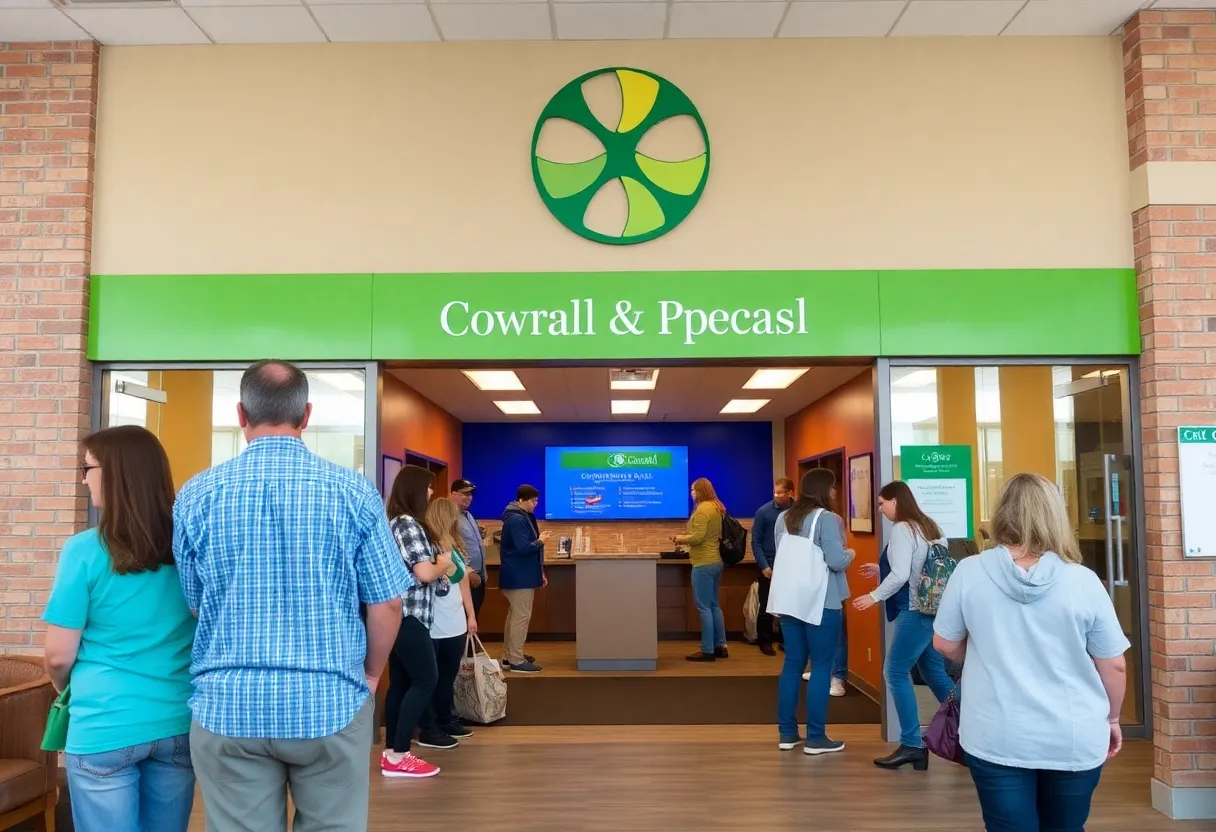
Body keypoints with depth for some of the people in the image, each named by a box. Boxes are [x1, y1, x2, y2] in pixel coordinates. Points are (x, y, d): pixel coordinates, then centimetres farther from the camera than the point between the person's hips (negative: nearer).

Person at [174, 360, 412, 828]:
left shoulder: (195, 496, -2)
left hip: (227, 706, 2)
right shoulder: (354, 492, -7)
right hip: (330, 703, -1)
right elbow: (386, 604, -3)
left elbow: (192, 605, 9)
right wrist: (369, 675, 14)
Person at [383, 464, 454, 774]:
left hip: (401, 614, 10)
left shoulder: (396, 523, 15)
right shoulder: (410, 524, -15)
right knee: (426, 679, -6)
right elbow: (424, 573, -20)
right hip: (409, 615, -10)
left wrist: (438, 569, 10)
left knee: (400, 682, 11)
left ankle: (391, 752, 16)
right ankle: (399, 757, -5)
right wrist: (443, 563, -1)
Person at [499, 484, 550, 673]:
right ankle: (516, 661, -3)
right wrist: (540, 540, -9)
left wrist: (539, 573, 20)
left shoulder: (522, 517, 14)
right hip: (519, 577, -11)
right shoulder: (517, 520, -19)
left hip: (521, 575, 11)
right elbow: (523, 548, -27)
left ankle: (510, 656, 23)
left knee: (515, 615, 15)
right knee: (522, 616, -7)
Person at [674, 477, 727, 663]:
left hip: (704, 564, -10)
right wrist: (687, 539, 13)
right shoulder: (716, 507, 12)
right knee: (713, 605, 15)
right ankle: (720, 646, 20)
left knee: (704, 607, -4)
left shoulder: (703, 509, -15)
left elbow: (698, 538, -20)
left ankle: (708, 651, -1)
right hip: (716, 561, 10)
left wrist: (682, 538, -4)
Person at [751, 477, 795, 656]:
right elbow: (756, 542, -4)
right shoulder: (763, 512, -6)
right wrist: (764, 566, -11)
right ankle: (764, 641, 16)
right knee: (766, 606, 4)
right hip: (770, 565, -1)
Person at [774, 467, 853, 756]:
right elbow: (837, 561, -19)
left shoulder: (784, 518, 10)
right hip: (822, 602, -7)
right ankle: (815, 737, 4)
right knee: (821, 666, 1)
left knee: (792, 664, 11)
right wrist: (850, 553, 1)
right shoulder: (827, 518, -12)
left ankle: (787, 733, 15)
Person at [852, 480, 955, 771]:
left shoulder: (902, 529, -13)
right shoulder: (929, 526, 14)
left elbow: (901, 575, -20)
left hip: (916, 610, -9)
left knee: (896, 672, -2)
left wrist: (875, 596, -10)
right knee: (934, 671, 16)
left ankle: (912, 745, 0)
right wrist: (881, 570, 23)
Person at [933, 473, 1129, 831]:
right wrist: (1112, 718, 14)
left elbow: (946, 645, 2)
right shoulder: (1083, 581, -11)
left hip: (996, 740, -1)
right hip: (1074, 740, 1)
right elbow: (1114, 667, -3)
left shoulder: (969, 571, -10)